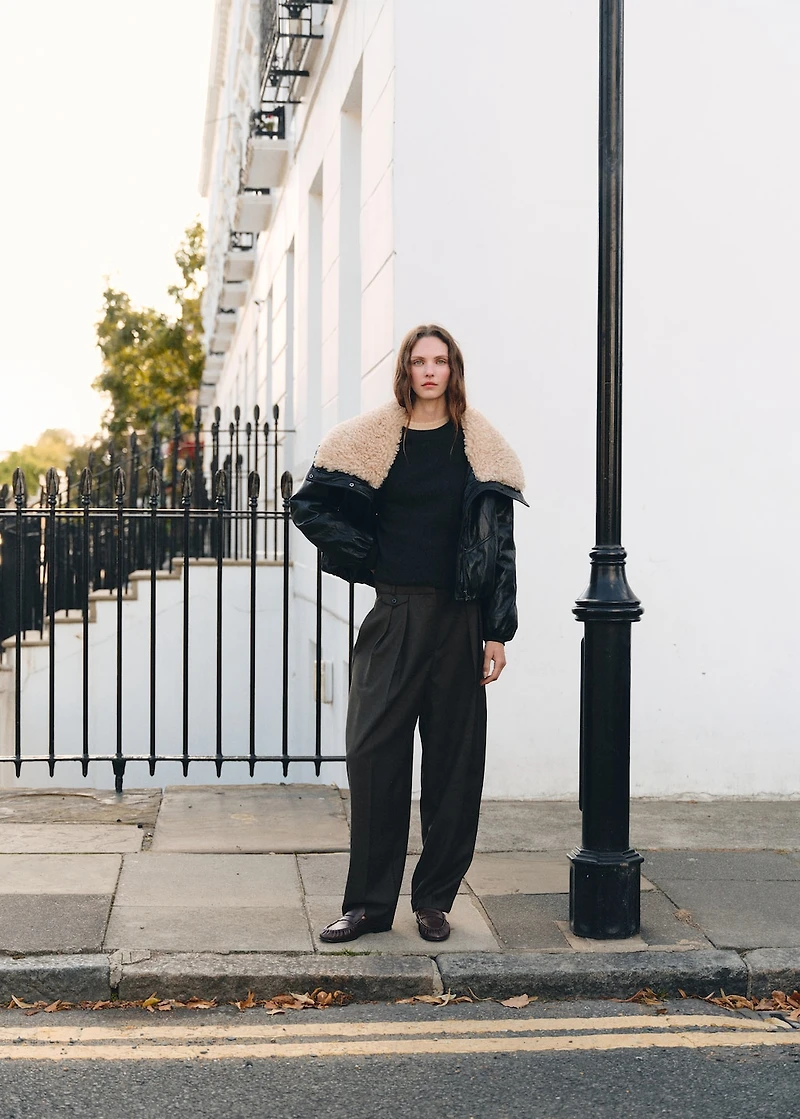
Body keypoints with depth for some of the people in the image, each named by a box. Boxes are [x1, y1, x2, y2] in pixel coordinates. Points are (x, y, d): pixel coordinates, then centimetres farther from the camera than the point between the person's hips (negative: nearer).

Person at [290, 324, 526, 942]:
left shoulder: (478, 444, 3)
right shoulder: (373, 437, 4)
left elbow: (499, 540, 1)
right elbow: (309, 505, 9)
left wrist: (498, 631, -5)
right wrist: (366, 556, 0)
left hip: (458, 617, 0)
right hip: (393, 613, 0)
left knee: (453, 757, 4)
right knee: (374, 753, -1)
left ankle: (435, 901, 15)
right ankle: (369, 903, 8)